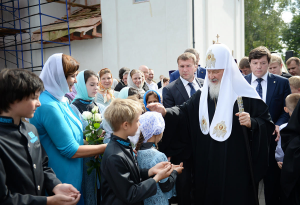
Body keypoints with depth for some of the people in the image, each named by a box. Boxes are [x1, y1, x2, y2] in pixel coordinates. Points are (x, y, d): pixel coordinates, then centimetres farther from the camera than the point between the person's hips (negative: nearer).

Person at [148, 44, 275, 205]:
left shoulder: (245, 95, -6)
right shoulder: (202, 95, 5)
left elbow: (267, 123, -4)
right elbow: (184, 112, 1)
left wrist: (252, 123, -24)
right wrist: (165, 112, -17)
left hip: (236, 166, -3)